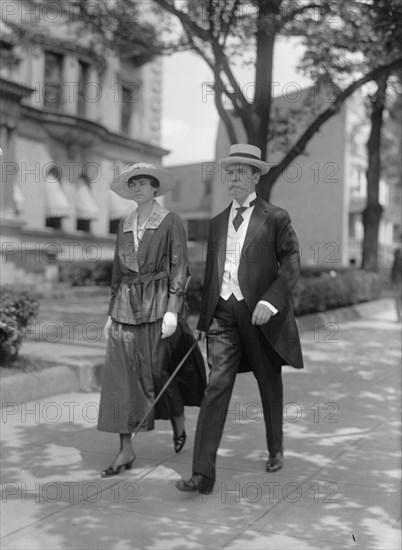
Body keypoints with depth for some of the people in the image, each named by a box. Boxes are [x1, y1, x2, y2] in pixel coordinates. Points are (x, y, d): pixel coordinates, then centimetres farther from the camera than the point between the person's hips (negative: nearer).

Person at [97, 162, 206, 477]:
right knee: (121, 377, -1)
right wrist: (112, 313, 15)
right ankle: (126, 451, 5)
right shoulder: (125, 226, 13)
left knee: (159, 372, 2)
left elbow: (180, 269, -8)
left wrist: (172, 311, -16)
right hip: (127, 306, 5)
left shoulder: (170, 222, -3)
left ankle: (179, 425, 31)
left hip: (159, 304, -5)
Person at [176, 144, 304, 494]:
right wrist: (204, 319, 17)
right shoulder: (218, 223, 14)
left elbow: (291, 265, -7)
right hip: (224, 314, 3)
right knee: (217, 387, -7)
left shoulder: (275, 218, -1)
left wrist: (269, 301, -21)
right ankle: (203, 474, -8)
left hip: (261, 313, -3)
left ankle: (276, 450, 37)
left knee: (270, 386, 13)